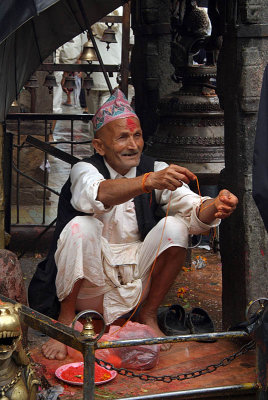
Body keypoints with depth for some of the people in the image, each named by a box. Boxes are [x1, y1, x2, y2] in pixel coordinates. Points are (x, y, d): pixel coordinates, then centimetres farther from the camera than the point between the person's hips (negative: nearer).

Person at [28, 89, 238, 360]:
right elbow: (97, 195, -35)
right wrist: (150, 181, -51)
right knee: (81, 227, -30)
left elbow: (192, 210, -11)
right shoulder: (84, 170, -9)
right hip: (90, 279, -3)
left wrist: (215, 206, -35)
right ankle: (65, 319, -13)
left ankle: (148, 315, -3)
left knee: (175, 226, -19)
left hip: (137, 276, 3)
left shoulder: (155, 169, 2)